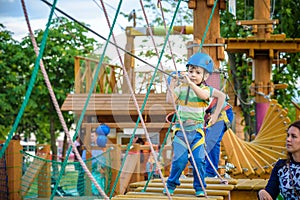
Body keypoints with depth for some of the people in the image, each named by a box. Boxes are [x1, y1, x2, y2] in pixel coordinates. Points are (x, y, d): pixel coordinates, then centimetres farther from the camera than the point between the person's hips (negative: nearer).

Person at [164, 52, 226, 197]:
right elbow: (170, 100, -9)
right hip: (181, 130, 0)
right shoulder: (181, 87, 3)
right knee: (179, 159, -8)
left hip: (197, 130, 0)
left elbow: (203, 95, -25)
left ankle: (200, 188, 8)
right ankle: (170, 185, 10)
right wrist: (172, 84, -14)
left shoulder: (206, 89, -1)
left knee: (199, 159, -8)